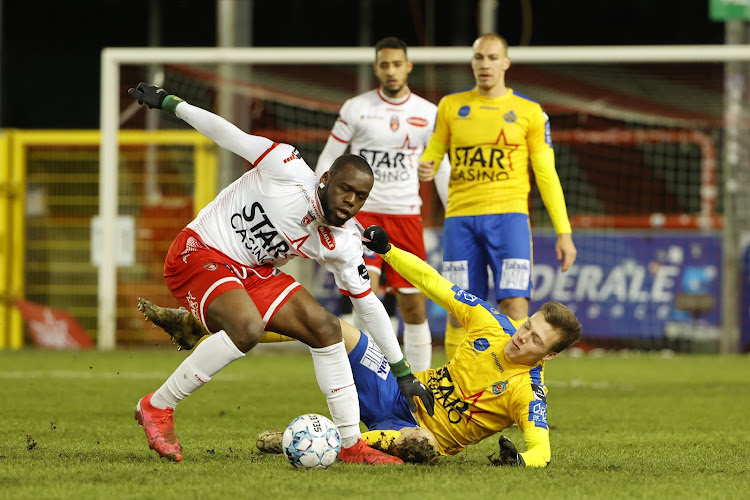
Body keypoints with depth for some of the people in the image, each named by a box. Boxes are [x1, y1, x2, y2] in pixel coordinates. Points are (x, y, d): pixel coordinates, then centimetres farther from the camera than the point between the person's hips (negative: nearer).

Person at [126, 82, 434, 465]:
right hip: (199, 252, -7)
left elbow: (368, 303, 6)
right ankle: (157, 407, -16)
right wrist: (168, 103, -10)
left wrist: (404, 375, 8)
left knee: (325, 328, -4)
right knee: (247, 328, -31)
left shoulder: (343, 243, -4)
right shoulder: (288, 170, -22)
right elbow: (229, 134, -13)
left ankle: (351, 444, 5)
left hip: (252, 273, 7)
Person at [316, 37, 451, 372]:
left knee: (414, 306, 1)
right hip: (362, 213, -2)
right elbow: (328, 161, 5)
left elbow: (441, 168, 11)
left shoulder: (427, 114, 5)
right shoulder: (355, 109, 1)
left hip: (406, 215, 2)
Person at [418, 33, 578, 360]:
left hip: (508, 215, -2)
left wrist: (564, 232, 1)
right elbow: (433, 153, 17)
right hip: (460, 219, 2)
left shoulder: (529, 112, 6)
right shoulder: (451, 106, 11)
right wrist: (425, 169, -9)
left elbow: (546, 175, 7)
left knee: (515, 305, -12)